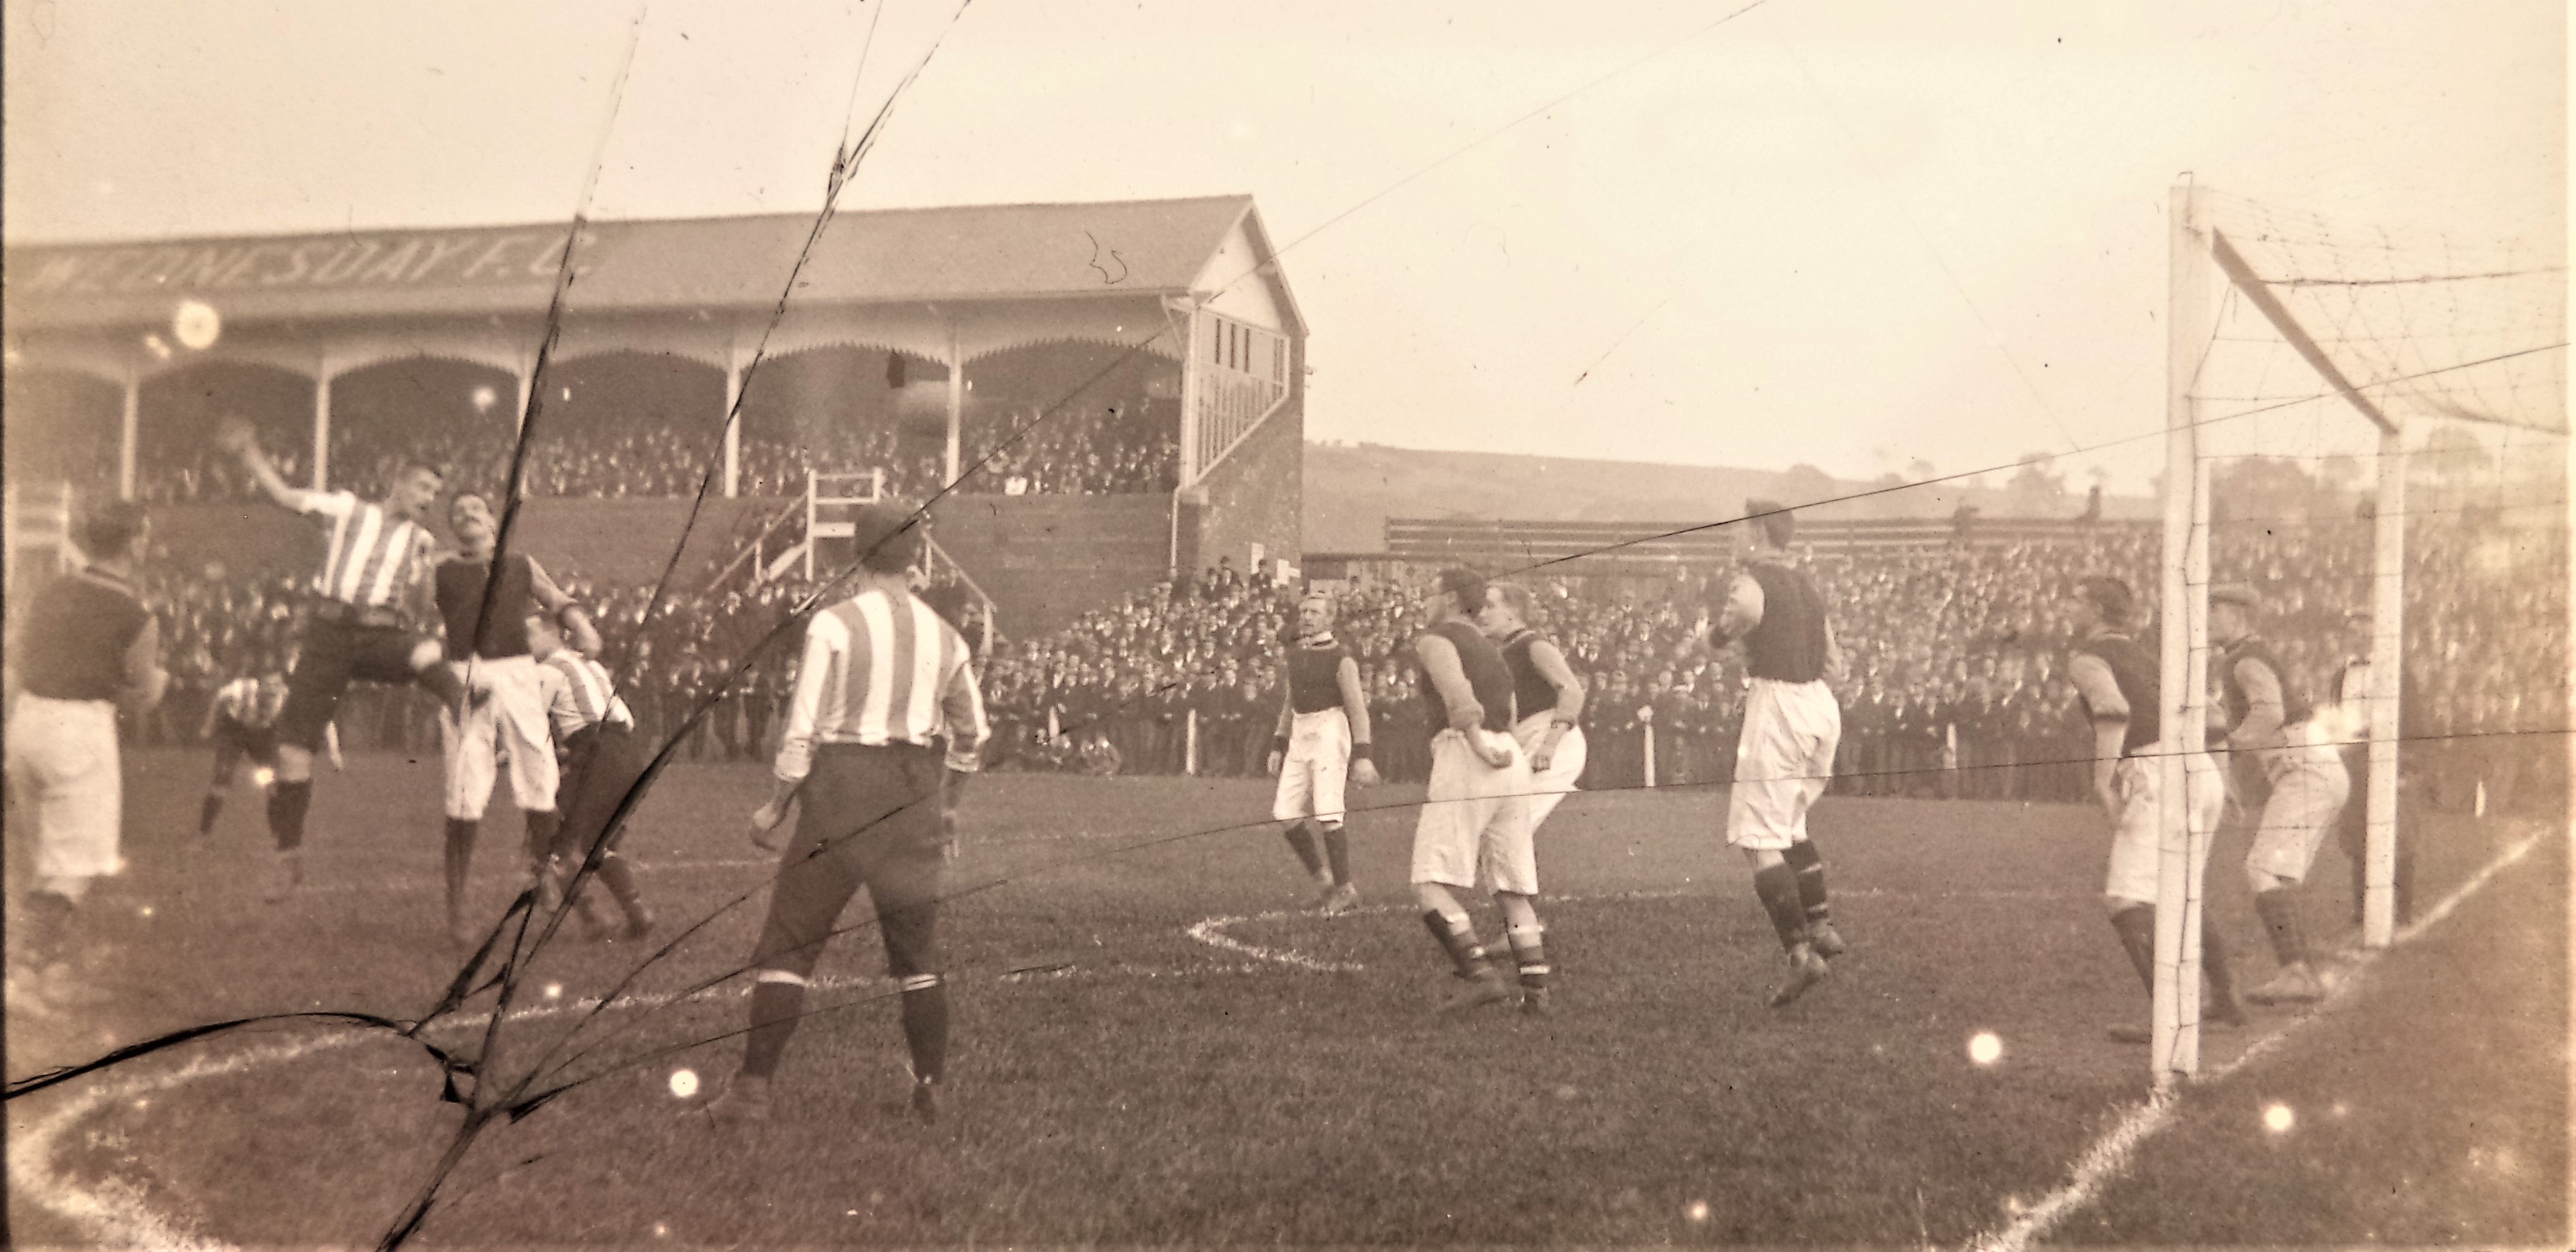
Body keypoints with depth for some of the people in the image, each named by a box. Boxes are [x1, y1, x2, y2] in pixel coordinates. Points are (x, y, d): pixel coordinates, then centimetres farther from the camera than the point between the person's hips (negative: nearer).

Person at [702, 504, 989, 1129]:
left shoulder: (833, 625, -9)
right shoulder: (942, 634, 6)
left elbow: (804, 729, -12)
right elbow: (972, 733, 14)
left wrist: (775, 806, 0)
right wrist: (947, 805, 27)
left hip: (843, 790, -4)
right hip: (916, 796, 4)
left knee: (787, 946, 3)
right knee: (918, 954, 15)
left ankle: (753, 1089, 1)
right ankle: (931, 1089, 18)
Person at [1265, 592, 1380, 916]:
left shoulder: (1341, 659, -7)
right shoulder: (1296, 654, 14)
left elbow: (1358, 709, -10)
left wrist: (1362, 756, -15)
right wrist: (1277, 747, 18)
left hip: (1330, 735, -7)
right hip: (1300, 738, 7)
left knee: (1327, 816, -13)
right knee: (1286, 816, -1)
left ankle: (1345, 889, -2)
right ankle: (1324, 880, 12)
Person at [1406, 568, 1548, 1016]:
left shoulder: (1435, 639, 5)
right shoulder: (1490, 648, 31)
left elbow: (1455, 689, -15)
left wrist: (1477, 744, -21)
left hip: (1466, 756, -8)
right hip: (1512, 758, 8)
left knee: (1431, 884, -10)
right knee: (1514, 890, 9)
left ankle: (1482, 974, -24)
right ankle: (1536, 992, 2)